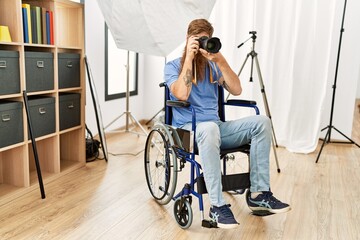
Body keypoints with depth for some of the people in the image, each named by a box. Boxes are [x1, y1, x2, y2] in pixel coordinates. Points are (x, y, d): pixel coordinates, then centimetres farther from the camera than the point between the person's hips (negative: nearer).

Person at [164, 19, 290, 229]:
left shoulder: (212, 66, 14)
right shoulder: (173, 66, 3)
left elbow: (236, 90, -1)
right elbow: (182, 95, -18)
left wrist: (220, 61, -10)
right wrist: (189, 57, -13)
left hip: (216, 127, 5)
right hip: (188, 129, -5)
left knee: (261, 122, -17)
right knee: (209, 128, -41)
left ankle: (259, 193, -15)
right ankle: (218, 205, -33)